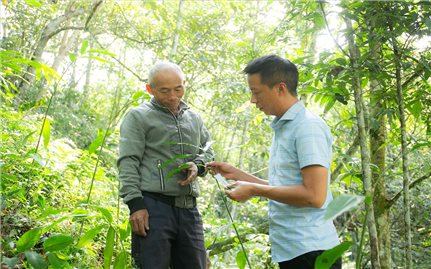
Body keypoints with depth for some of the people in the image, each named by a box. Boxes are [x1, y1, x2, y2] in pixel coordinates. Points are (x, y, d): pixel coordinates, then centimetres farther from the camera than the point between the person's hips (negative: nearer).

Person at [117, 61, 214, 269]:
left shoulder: (194, 119, 20)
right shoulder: (138, 116, 3)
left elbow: (207, 151, 27)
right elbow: (128, 163, -4)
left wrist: (197, 165, 2)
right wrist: (135, 204, -15)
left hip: (189, 207, 5)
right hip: (152, 205, -5)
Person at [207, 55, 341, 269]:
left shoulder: (308, 127, -14)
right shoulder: (282, 129, 14)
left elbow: (314, 196, -22)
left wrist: (254, 190, -15)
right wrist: (236, 174, 16)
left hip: (310, 251, -9)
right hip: (289, 250, 9)